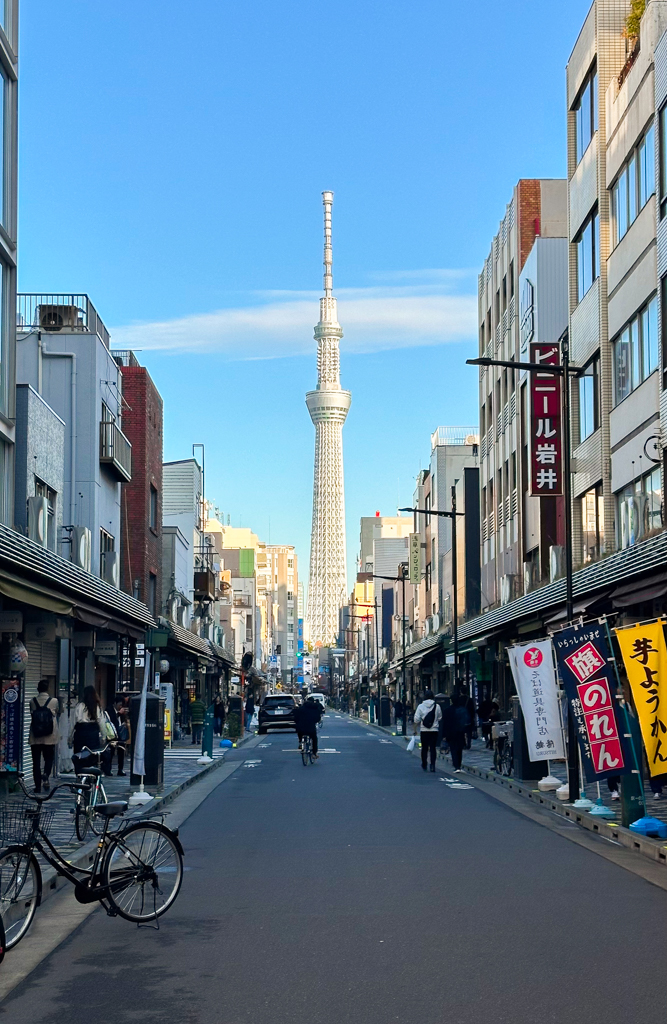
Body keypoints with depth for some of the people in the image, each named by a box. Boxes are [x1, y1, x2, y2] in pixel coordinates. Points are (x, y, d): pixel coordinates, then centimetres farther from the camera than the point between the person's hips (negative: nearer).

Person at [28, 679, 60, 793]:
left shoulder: (32, 702, -1)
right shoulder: (54, 701, -4)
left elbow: (31, 714, 12)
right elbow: (58, 712, 14)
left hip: (35, 738, 1)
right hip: (50, 737, -1)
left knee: (36, 762, 7)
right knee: (49, 759, 10)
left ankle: (38, 785, 6)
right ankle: (46, 775, -19)